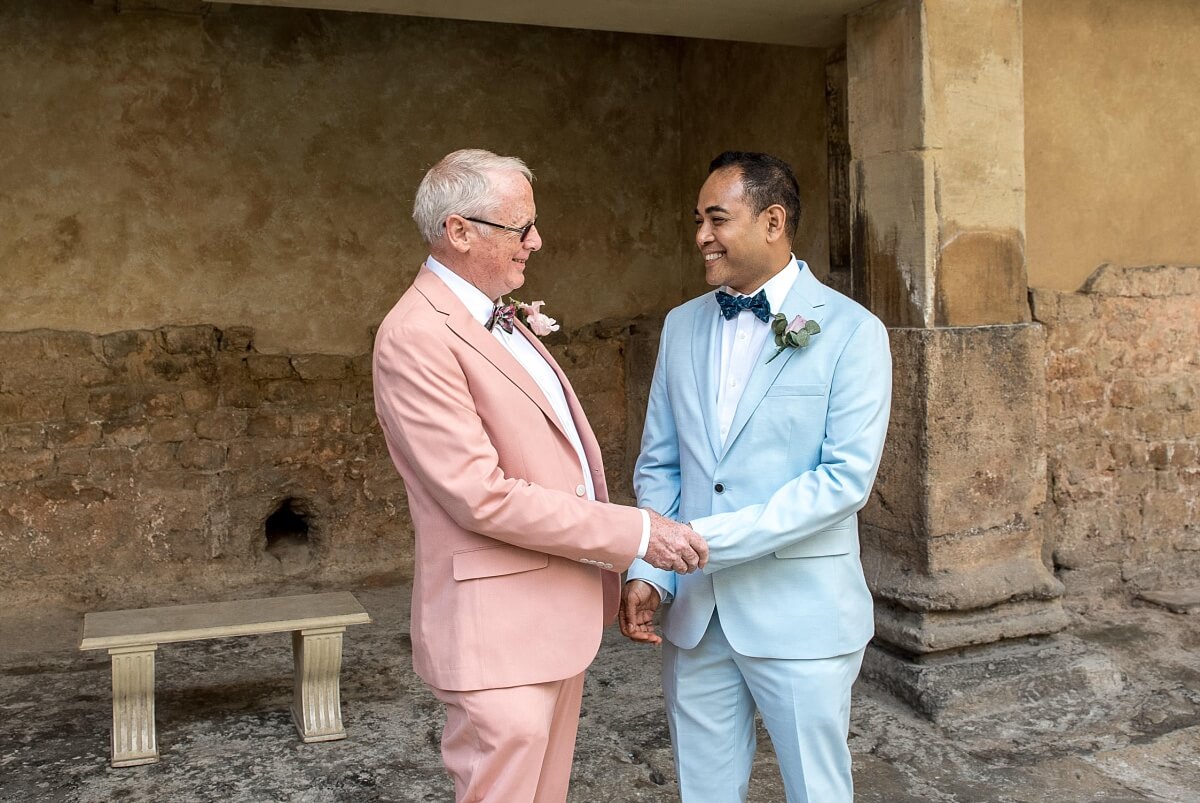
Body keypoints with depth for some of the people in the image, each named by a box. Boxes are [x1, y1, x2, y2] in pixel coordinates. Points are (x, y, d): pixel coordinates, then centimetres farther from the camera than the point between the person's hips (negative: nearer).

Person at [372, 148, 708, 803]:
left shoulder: (504, 320, 13)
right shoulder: (416, 337, -18)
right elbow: (483, 496, -23)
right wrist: (636, 533, -19)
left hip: (560, 618, 9)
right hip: (497, 632, -9)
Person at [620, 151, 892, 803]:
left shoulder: (851, 332, -7)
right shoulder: (682, 326, 8)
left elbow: (846, 477, -15)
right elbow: (657, 466, 10)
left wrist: (711, 537, -20)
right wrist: (648, 572, -3)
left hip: (801, 609, -4)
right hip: (694, 609, 5)